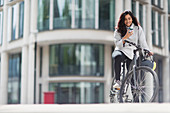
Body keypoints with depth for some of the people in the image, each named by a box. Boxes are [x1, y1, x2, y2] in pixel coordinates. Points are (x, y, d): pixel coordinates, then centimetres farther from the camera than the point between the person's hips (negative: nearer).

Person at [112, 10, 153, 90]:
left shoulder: (138, 29, 4)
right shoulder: (118, 30, 2)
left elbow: (142, 42, -3)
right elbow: (118, 44, -6)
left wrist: (148, 51, -19)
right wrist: (125, 37, -21)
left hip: (132, 53, 1)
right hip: (121, 51, -1)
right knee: (118, 57, -38)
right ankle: (117, 81, -35)